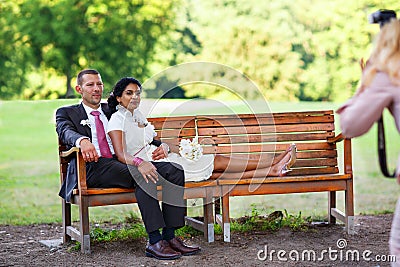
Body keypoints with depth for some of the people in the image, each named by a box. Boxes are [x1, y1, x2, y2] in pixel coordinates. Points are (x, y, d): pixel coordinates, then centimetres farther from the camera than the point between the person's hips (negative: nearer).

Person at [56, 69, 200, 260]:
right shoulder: (67, 113, 15)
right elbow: (66, 131, -8)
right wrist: (82, 140, -34)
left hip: (124, 162, 6)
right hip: (95, 166, -6)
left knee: (175, 172, -18)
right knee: (141, 175, -35)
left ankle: (170, 237, -21)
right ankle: (155, 241, -38)